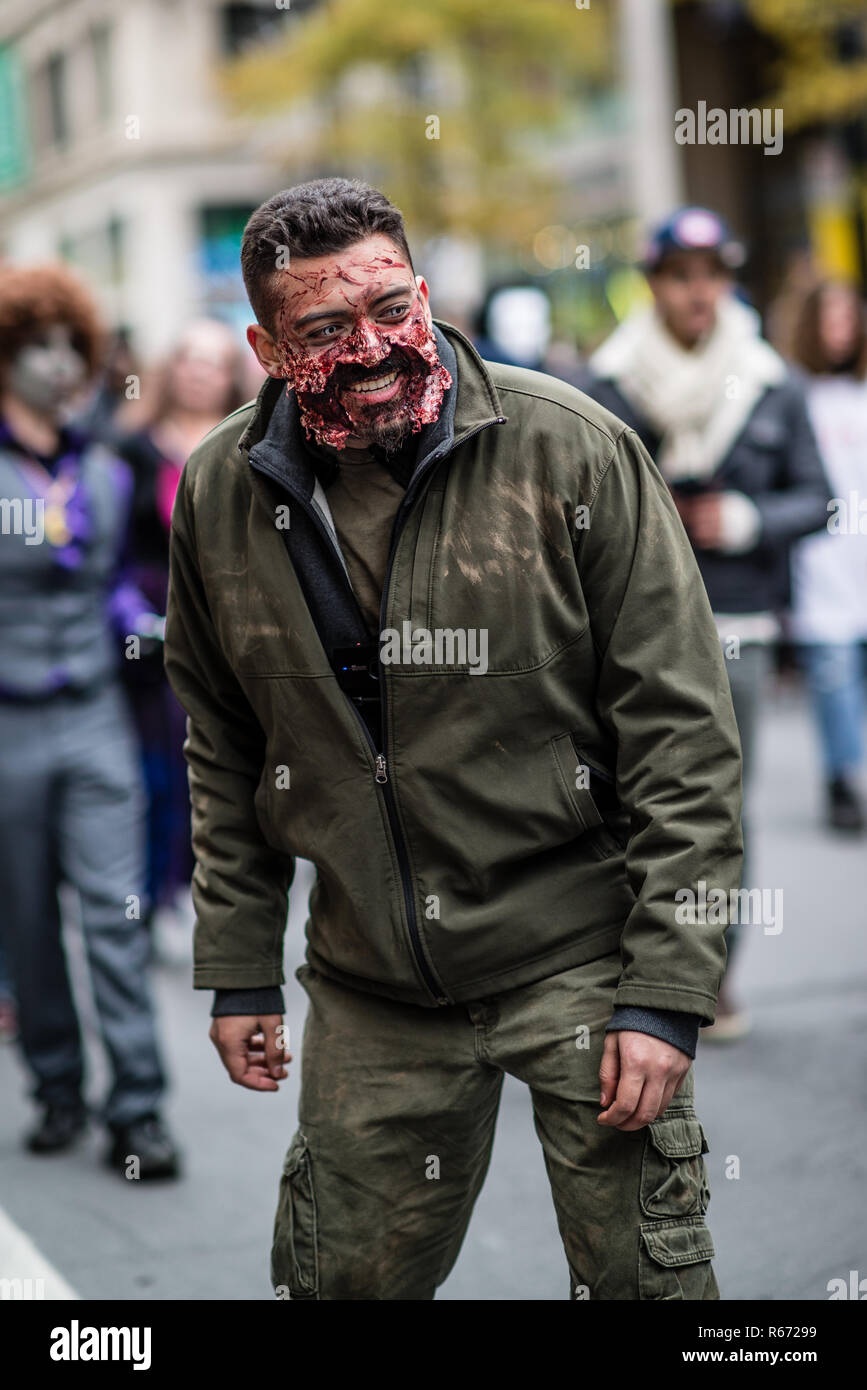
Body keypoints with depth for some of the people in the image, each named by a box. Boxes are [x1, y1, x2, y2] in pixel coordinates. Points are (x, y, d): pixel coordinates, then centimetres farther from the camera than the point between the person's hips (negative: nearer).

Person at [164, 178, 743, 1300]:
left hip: (579, 960, -3)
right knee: (340, 1278, 13)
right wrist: (238, 966, 10)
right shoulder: (220, 494, 0)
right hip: (369, 992, 3)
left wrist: (668, 990, -14)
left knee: (646, 1279, 1)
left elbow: (683, 731, -11)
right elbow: (226, 754, 12)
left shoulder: (572, 450, -12)